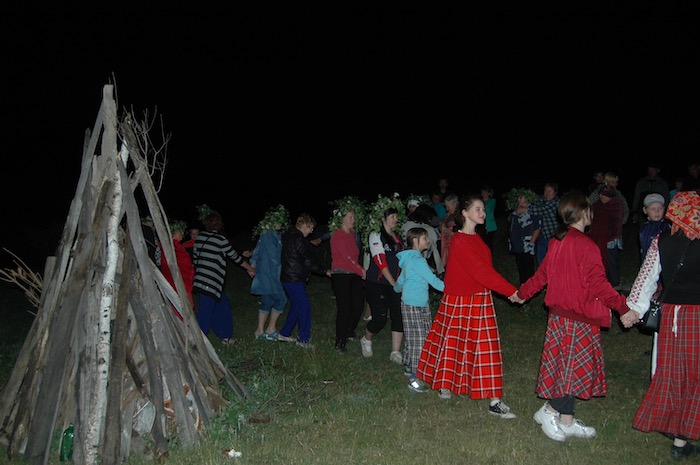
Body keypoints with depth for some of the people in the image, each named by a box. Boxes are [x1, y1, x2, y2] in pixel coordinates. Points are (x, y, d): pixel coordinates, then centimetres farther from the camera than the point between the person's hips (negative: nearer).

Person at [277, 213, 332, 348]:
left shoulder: (288, 236, 13)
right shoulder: (299, 240, -18)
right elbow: (307, 262, -17)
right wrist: (325, 271, -9)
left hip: (287, 278, 10)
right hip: (295, 280, -10)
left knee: (296, 305, 19)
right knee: (305, 307, -4)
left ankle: (284, 333, 25)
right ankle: (303, 339, 2)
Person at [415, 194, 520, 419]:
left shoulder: (476, 238, 9)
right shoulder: (460, 242, -19)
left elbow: (484, 269, 10)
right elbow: (481, 272, -25)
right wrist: (511, 291, -24)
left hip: (480, 300, 8)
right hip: (460, 301, -8)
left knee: (486, 347, 11)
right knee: (453, 341, 3)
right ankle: (444, 384, 21)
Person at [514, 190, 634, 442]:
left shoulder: (557, 242, 5)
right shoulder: (586, 245, -19)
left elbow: (541, 274, 15)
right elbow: (599, 284, -22)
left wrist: (522, 293, 29)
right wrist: (624, 307, -17)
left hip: (559, 314, 8)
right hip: (579, 319, -8)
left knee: (568, 366, 15)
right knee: (575, 367, 5)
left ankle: (567, 421, 24)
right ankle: (549, 411, 14)